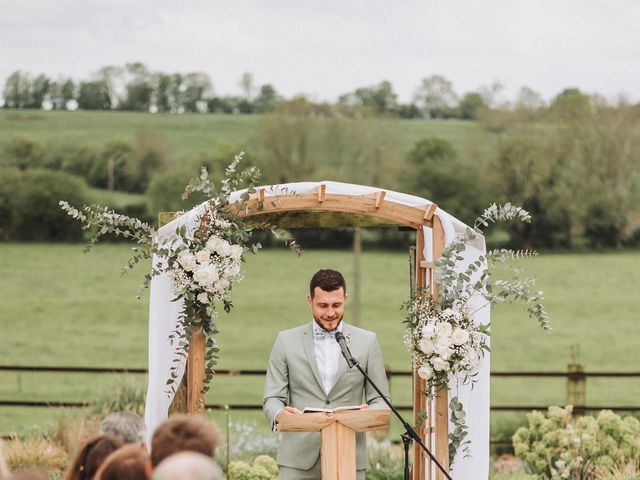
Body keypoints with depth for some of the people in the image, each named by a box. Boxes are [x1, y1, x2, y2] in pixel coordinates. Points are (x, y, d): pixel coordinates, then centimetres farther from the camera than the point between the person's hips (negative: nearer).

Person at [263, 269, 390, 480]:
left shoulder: (367, 341, 8)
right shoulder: (287, 341, 7)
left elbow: (380, 400, 8)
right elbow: (272, 398, 5)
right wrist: (279, 413, -20)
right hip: (299, 457, 0)